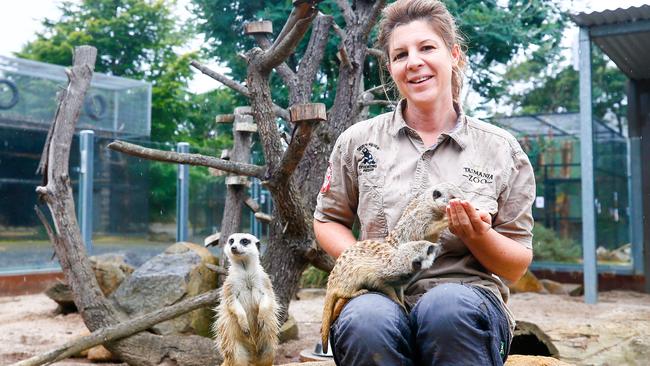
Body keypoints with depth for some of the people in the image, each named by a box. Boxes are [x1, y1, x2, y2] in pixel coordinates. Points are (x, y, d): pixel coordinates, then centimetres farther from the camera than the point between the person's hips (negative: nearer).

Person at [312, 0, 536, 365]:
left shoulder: (501, 149, 6)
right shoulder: (359, 140, 8)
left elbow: (517, 266, 10)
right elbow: (328, 220, 18)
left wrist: (479, 235, -13)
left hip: (469, 300, 0)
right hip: (381, 298, 1)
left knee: (444, 306, -37)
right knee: (365, 321, -36)